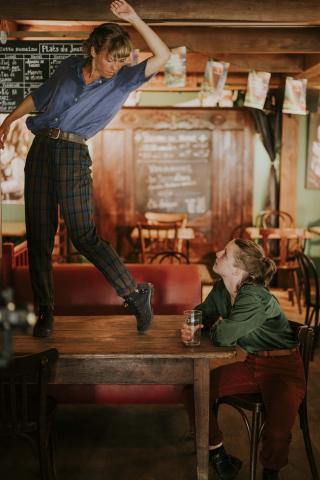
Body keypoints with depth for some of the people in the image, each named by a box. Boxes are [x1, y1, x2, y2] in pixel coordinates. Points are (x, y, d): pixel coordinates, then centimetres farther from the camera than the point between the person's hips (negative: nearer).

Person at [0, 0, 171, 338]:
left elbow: (162, 55, -11)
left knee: (83, 235, -11)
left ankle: (136, 295, 2)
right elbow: (38, 97, 23)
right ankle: (44, 312, 14)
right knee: (38, 237, 3)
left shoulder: (122, 81, 1)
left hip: (73, 156, -3)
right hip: (40, 151, 4)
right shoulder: (68, 68, 8)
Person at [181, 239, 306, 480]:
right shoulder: (222, 289, -1)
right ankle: (217, 453, 14)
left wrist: (217, 324, -7)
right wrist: (191, 328, -10)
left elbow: (222, 337, -30)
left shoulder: (254, 299, -27)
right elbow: (202, 313, 13)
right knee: (194, 391, -6)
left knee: (277, 433, -30)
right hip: (253, 364, 8)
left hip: (284, 369, -7)